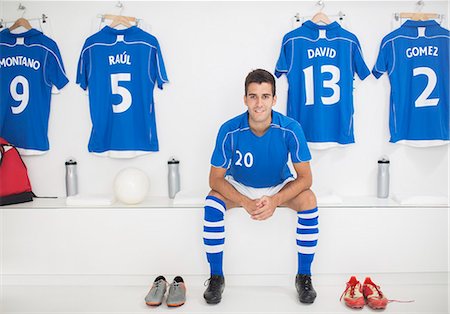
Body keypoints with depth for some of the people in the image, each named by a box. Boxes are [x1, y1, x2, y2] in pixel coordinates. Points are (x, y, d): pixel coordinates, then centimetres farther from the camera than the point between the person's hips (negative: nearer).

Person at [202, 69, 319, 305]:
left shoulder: (290, 129, -26)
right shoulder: (229, 130, -26)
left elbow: (305, 177, -22)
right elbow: (215, 179, -20)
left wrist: (275, 200, -38)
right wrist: (246, 203, -35)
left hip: (279, 186, 0)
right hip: (239, 187, 0)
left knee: (308, 200, -29)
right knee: (212, 201, -28)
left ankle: (304, 276, -9)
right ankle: (216, 277, -9)